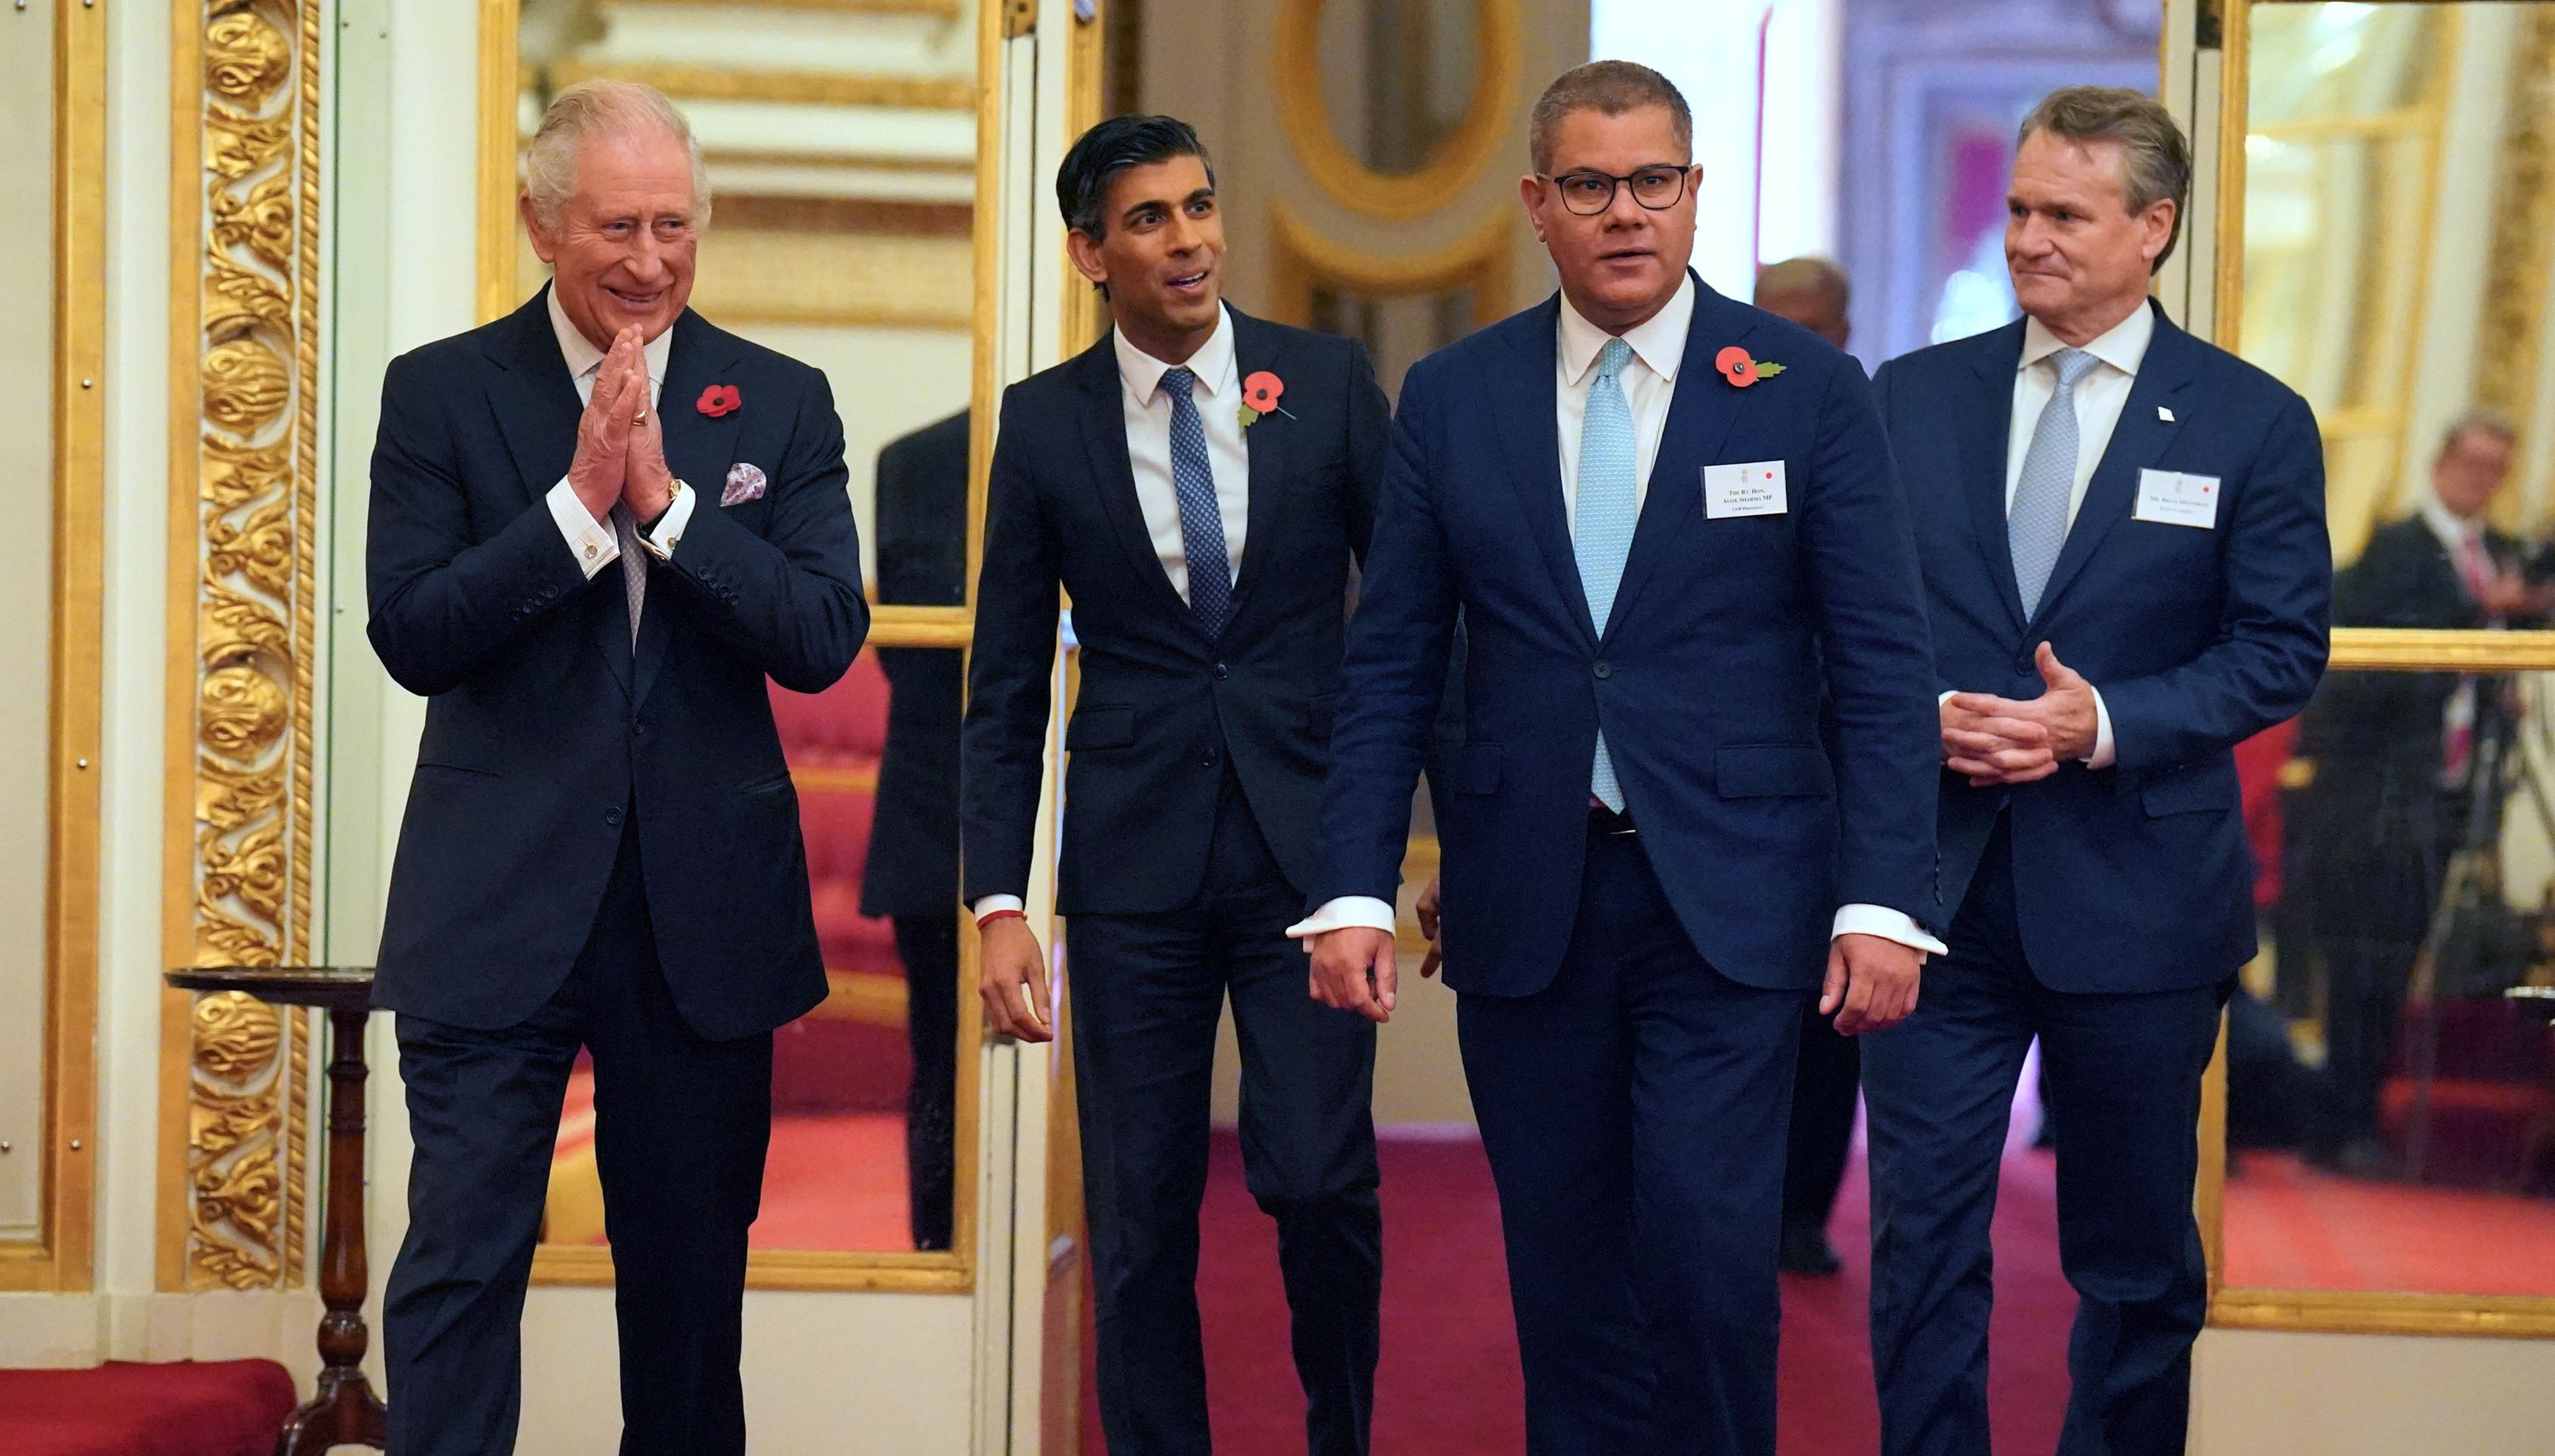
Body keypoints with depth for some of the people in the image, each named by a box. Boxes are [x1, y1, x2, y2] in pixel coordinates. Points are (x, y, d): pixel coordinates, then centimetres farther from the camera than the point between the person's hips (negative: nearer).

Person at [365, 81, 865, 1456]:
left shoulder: (780, 404, 5)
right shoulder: (441, 392, 0)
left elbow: (823, 640, -6)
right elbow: (411, 634, -9)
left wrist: (665, 495, -14)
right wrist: (581, 498, -16)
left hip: (705, 910, 2)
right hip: (499, 904, -2)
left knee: (693, 1266, 12)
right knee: (463, 1254, -7)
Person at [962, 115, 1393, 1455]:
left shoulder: (1328, 383, 2)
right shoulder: (1045, 421, 3)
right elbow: (1006, 687, 5)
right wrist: (997, 904, -2)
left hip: (1308, 842, -1)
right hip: (1133, 863, 1)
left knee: (1318, 1178, -10)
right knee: (1139, 1218, 3)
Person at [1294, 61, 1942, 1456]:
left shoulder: (1808, 391, 0)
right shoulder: (1452, 397, 6)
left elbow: (1880, 667, -2)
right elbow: (1390, 664, 7)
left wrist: (1885, 902, -10)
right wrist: (1353, 890, -1)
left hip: (1728, 904, -2)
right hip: (1524, 906, 2)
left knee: (1706, 1253, -11)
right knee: (1564, 1273, 7)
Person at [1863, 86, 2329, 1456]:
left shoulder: (2252, 422, 0)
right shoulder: (1912, 397, 6)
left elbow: (2281, 650, -4)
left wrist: (2105, 722, -17)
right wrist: (1921, 713, -12)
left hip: (2135, 897, -1)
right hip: (1937, 878, 1)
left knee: (2136, 1259, 11)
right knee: (1921, 1240, 1)